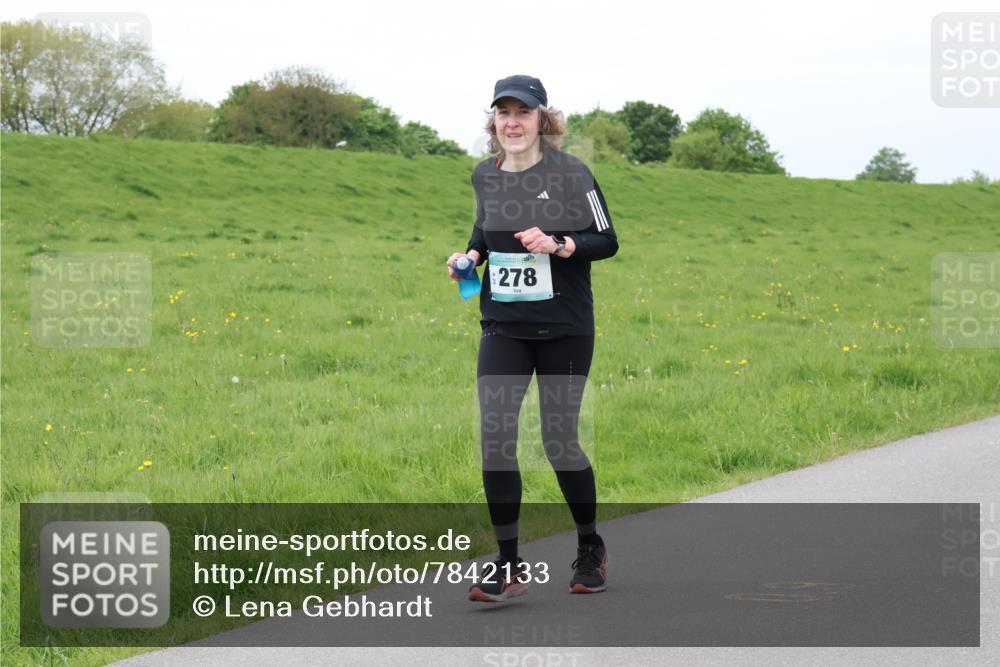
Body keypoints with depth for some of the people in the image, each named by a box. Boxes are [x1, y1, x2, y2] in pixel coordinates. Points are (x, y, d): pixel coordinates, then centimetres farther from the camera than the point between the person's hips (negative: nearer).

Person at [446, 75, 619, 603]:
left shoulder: (569, 173, -9)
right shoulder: (485, 176, 4)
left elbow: (606, 241, -6)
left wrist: (557, 244, -22)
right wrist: (472, 255, 2)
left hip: (564, 328, -3)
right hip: (503, 327, 4)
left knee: (559, 440, 3)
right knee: (494, 437, -9)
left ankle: (590, 549, 27)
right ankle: (508, 567, 0)